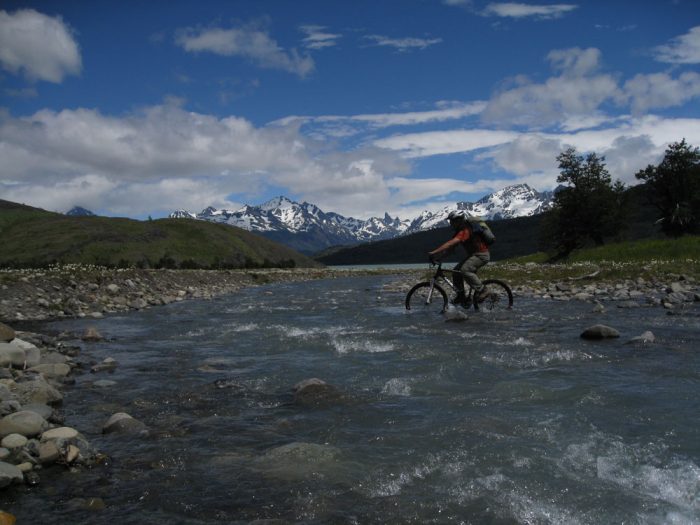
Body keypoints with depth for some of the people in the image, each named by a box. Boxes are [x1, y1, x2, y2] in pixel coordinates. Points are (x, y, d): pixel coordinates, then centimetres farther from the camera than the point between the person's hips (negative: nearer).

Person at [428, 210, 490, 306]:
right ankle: (461, 296, 8)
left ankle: (482, 291, -17)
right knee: (456, 271, -1)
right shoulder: (459, 231, 7)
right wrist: (437, 257, -5)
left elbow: (450, 244, -36)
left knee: (465, 270, -29)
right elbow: (451, 248, 6)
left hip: (481, 255, -10)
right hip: (473, 254, 10)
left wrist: (434, 253, -40)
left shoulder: (465, 231, -25)